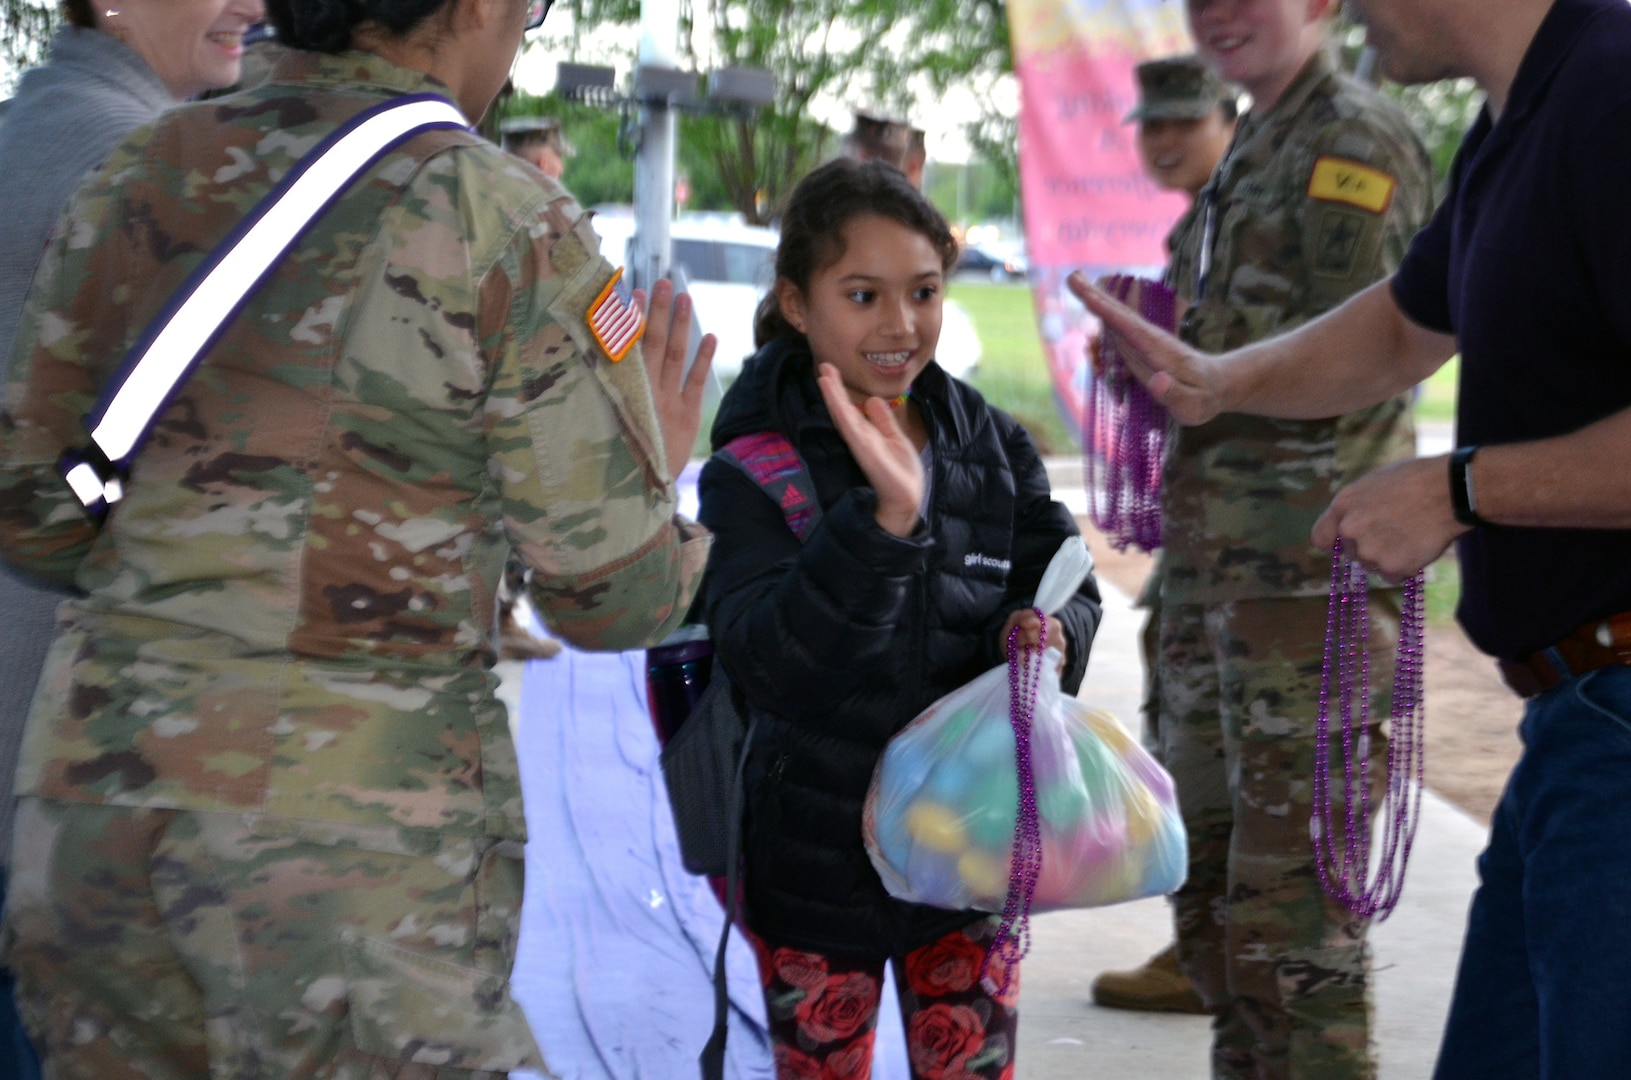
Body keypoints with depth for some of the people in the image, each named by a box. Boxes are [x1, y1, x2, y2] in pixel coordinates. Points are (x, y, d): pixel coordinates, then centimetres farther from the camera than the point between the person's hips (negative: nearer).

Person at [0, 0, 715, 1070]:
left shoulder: (143, 177, 6)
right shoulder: (511, 228, -9)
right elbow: (614, 595, -5)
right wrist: (658, 474, 16)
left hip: (109, 788, 5)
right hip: (361, 826, -5)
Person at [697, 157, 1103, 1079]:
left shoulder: (993, 447, 0)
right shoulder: (757, 470, -13)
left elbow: (1067, 589, 8)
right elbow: (771, 669, -24)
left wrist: (1049, 633, -17)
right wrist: (884, 519, -36)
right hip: (818, 862, -3)